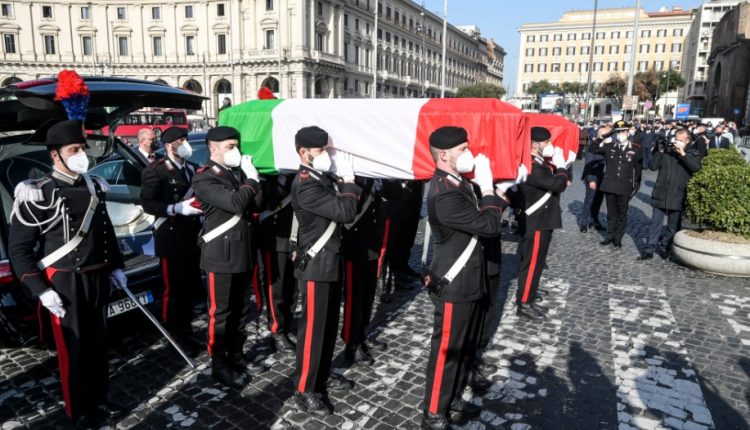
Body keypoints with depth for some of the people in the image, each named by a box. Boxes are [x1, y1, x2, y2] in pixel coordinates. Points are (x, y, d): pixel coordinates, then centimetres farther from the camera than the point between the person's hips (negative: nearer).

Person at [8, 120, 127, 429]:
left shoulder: (95, 187, 7)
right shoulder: (36, 194, -12)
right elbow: (18, 248, -11)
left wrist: (116, 267, 15)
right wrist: (41, 289, -15)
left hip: (97, 279, 6)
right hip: (64, 284, -5)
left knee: (98, 344, 16)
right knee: (73, 349, 8)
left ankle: (99, 401, 34)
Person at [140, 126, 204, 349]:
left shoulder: (193, 168, 14)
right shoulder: (156, 170, -7)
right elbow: (147, 204, -12)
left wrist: (201, 206, 5)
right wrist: (177, 209, -21)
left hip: (192, 237, 6)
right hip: (172, 239, -6)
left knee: (191, 287, 13)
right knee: (173, 289, 4)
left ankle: (185, 328, 26)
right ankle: (172, 332, 19)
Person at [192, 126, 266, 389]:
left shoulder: (237, 172, 12)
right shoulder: (204, 178, -12)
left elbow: (250, 207, 16)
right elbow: (235, 203, -25)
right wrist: (252, 180, -11)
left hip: (242, 251, 7)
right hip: (221, 254, -7)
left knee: (240, 310, 15)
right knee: (220, 312, 4)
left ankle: (236, 356, 30)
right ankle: (219, 365, 17)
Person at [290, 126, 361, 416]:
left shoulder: (323, 178, 9)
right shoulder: (305, 185, -20)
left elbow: (344, 213, 9)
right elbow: (346, 211, -26)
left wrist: (344, 181, -1)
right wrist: (349, 180, -14)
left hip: (331, 260, 9)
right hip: (316, 265, -9)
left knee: (330, 324, 18)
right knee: (313, 327, 1)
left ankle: (322, 376, 34)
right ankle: (304, 390, 15)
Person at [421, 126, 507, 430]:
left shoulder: (457, 182, 5)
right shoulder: (444, 194, -27)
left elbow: (481, 220, 10)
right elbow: (489, 226, -25)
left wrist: (495, 194, -4)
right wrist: (487, 186, -16)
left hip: (468, 282, 10)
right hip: (453, 287, -9)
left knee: (466, 348, 22)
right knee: (446, 350, 6)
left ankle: (453, 398, 41)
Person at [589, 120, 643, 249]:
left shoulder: (636, 149, -1)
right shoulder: (609, 146, 1)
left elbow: (639, 168, 4)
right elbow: (592, 149, -6)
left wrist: (636, 186, 2)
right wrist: (600, 138, -20)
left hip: (625, 187, -1)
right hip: (609, 185, 1)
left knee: (622, 214, 9)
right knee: (611, 213, 13)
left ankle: (618, 239, 21)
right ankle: (610, 236, 26)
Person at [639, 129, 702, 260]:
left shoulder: (692, 153, 3)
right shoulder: (667, 150, 6)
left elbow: (696, 167, -17)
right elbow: (652, 166, 0)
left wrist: (682, 153, -21)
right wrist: (659, 151, -11)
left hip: (677, 197, -1)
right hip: (661, 194, 1)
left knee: (673, 227, 10)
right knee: (655, 224, 5)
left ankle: (664, 248, 25)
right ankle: (649, 250, 10)